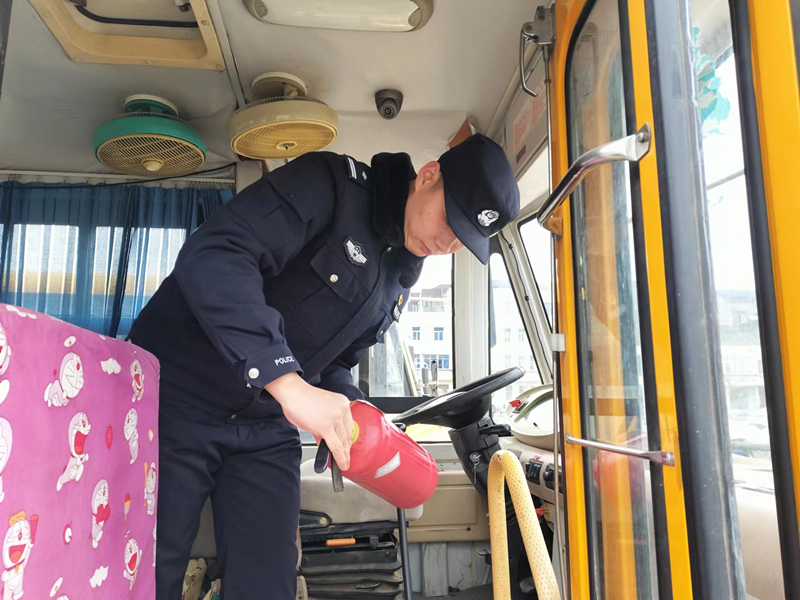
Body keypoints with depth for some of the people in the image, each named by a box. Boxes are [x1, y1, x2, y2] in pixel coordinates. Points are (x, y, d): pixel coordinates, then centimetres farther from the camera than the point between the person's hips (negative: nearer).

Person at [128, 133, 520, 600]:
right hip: (178, 400, -6)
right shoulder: (332, 184, -16)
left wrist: (355, 415, -6)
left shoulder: (402, 276, 9)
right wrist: (289, 383, -37)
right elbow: (213, 256, -30)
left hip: (267, 428, 6)